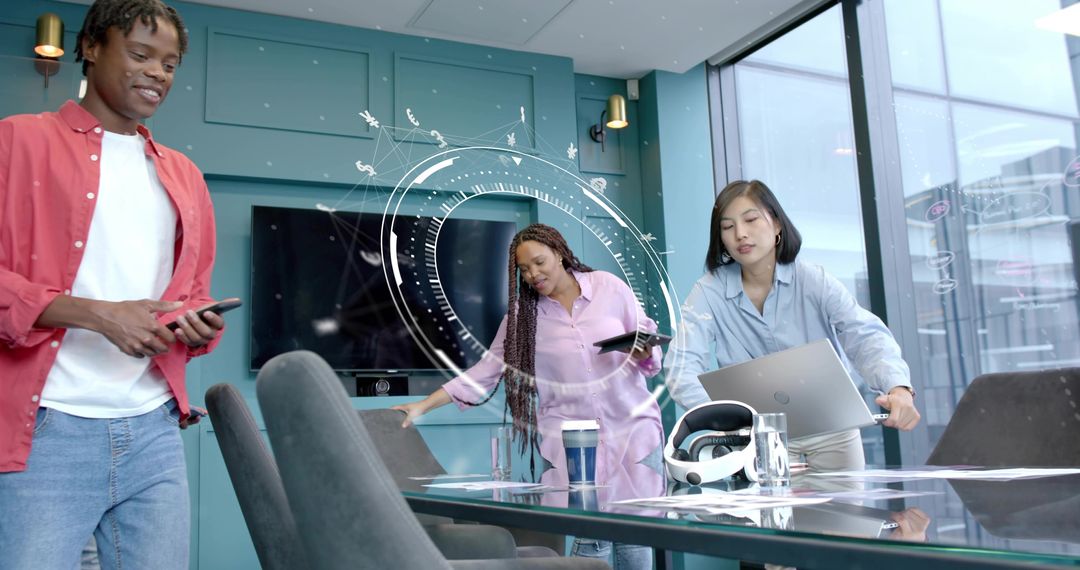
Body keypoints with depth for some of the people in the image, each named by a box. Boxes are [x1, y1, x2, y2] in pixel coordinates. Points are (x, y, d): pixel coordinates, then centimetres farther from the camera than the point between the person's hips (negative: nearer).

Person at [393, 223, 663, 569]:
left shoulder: (608, 286, 2)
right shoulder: (522, 313, 4)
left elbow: (649, 350, 9)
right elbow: (486, 371, 3)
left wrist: (642, 352, -15)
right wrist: (423, 406, -2)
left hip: (632, 428, 0)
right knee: (591, 537, -10)